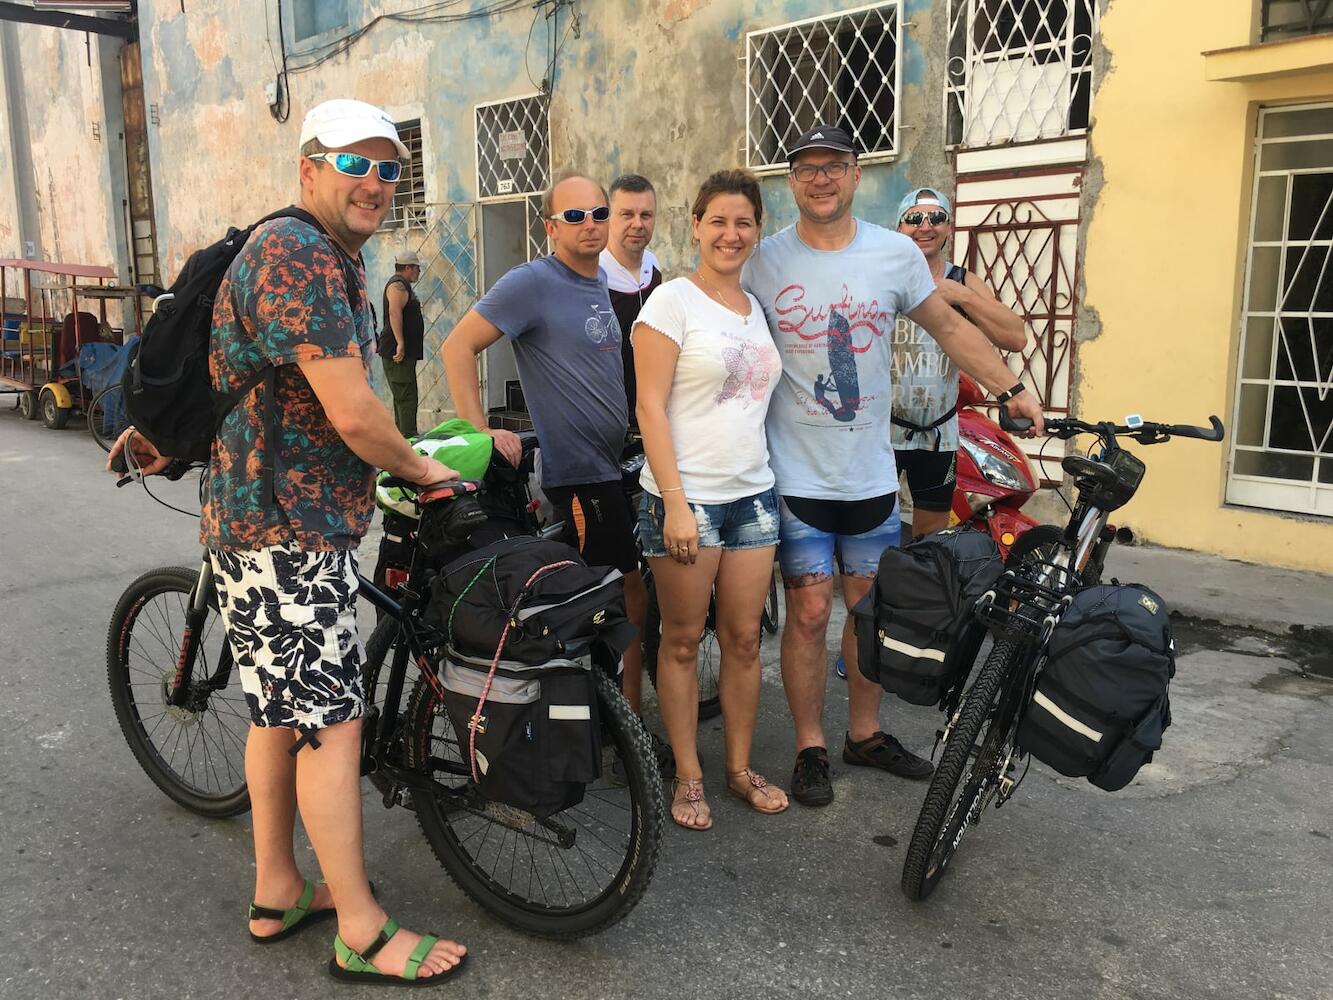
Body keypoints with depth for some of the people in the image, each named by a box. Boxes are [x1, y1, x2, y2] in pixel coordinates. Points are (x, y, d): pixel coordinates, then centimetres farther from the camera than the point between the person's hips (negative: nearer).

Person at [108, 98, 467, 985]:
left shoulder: (338, 261, 16)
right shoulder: (295, 256, -18)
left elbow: (220, 362, 26)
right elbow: (354, 414, -23)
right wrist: (422, 469, -7)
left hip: (300, 519, 10)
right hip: (285, 527, -10)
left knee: (282, 707, 17)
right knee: (334, 720, -4)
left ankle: (277, 893, 31)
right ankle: (362, 934, 8)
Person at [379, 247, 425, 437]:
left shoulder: (403, 286, 23)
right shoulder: (398, 285, -11)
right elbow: (394, 312, -25)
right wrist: (400, 343, -31)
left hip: (406, 352, 11)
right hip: (398, 352, -11)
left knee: (403, 398, 14)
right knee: (406, 398, -14)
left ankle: (403, 437, 19)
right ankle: (409, 439, -16)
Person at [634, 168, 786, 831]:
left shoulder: (758, 308, 13)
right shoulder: (672, 302, -6)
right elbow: (650, 407, -12)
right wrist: (676, 502, -18)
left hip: (752, 494, 6)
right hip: (686, 497, -5)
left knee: (744, 639, 10)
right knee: (683, 640, 5)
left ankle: (740, 769, 24)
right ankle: (688, 777, 18)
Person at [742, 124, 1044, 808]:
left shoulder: (895, 254, 2)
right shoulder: (764, 261, -3)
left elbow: (949, 327, 12)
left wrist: (1012, 390, 10)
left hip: (871, 474, 3)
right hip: (797, 475, -2)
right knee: (810, 613, 0)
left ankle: (865, 733, 30)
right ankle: (810, 748, 18)